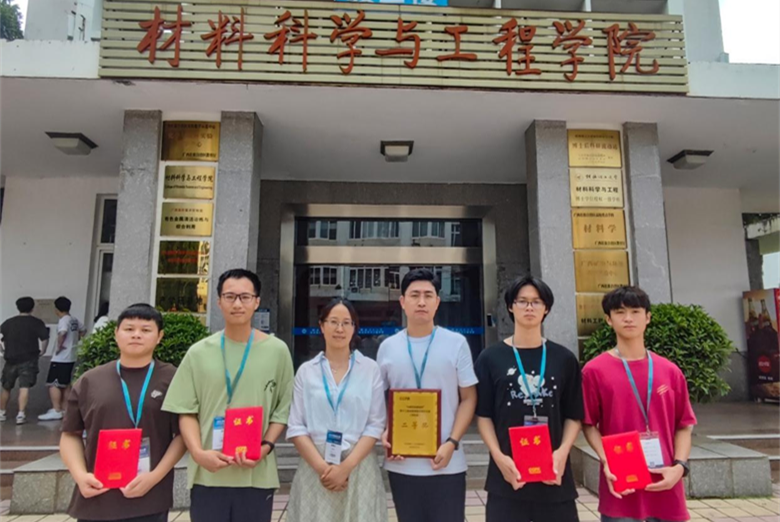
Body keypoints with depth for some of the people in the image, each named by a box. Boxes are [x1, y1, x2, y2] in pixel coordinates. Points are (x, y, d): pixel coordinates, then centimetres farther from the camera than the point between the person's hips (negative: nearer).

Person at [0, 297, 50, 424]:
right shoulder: (36, 322, -2)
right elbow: (45, 338, -11)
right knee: (24, 387, -7)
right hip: (28, 359, -3)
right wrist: (42, 351, 3)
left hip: (11, 359, 3)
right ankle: (21, 414, -15)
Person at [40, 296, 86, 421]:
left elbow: (62, 333, -34)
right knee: (65, 384, 17)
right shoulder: (75, 320, 10)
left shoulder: (63, 320, -15)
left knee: (53, 384, -4)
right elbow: (83, 330, 26)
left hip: (60, 358, -9)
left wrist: (59, 346, -22)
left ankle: (56, 411, -7)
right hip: (71, 357, 9)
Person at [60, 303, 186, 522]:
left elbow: (182, 434, -2)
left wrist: (155, 477, -12)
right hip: (96, 500, 2)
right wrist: (80, 475, -4)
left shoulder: (172, 379, -1)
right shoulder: (90, 381, 6)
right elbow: (71, 434, 11)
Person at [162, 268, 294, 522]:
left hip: (257, 475, 0)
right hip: (208, 474, 1)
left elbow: (283, 409, 2)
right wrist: (198, 452, -12)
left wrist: (265, 447, -12)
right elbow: (186, 411, 3)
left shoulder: (277, 350, 1)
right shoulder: (199, 353, 3)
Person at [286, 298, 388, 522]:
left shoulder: (371, 369, 1)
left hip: (359, 467, 0)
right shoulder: (306, 371, 4)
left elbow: (376, 424, -3)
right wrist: (322, 467, -11)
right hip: (315, 467, 1)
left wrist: (347, 466, -11)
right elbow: (296, 427, 0)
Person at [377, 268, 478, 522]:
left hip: (447, 464, -2)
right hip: (401, 464, 2)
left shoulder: (456, 343, -2)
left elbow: (468, 399, -1)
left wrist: (451, 443, -13)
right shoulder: (387, 347, 4)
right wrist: (383, 433, -6)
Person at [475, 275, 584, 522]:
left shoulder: (564, 359, 6)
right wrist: (499, 456, -11)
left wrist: (563, 452, -9)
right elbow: (484, 415, 1)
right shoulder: (491, 358, 1)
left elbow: (574, 416, 7)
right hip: (508, 472, -1)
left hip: (554, 471, 1)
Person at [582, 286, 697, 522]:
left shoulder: (670, 371, 5)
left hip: (665, 485, 3)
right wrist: (607, 463, -14)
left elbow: (684, 426, 8)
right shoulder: (595, 370, -4)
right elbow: (589, 425, -1)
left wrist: (679, 466, -6)